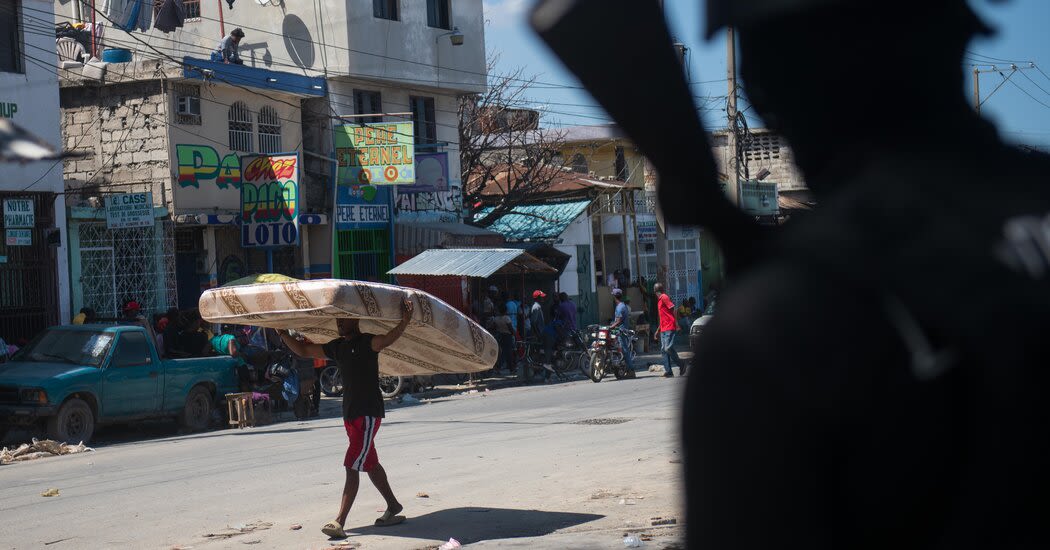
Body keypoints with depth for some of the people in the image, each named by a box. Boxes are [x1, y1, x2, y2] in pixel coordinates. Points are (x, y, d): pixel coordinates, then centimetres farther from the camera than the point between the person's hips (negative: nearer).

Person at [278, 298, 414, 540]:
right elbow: (303, 350, 21)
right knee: (370, 465, 17)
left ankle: (339, 522, -16)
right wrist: (283, 334, 14)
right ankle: (393, 507, 31)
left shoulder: (367, 343, -12)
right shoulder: (337, 347, 13)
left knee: (352, 467, -13)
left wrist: (404, 322, -50)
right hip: (350, 414, 9)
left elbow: (387, 339, -33)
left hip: (368, 414, -9)